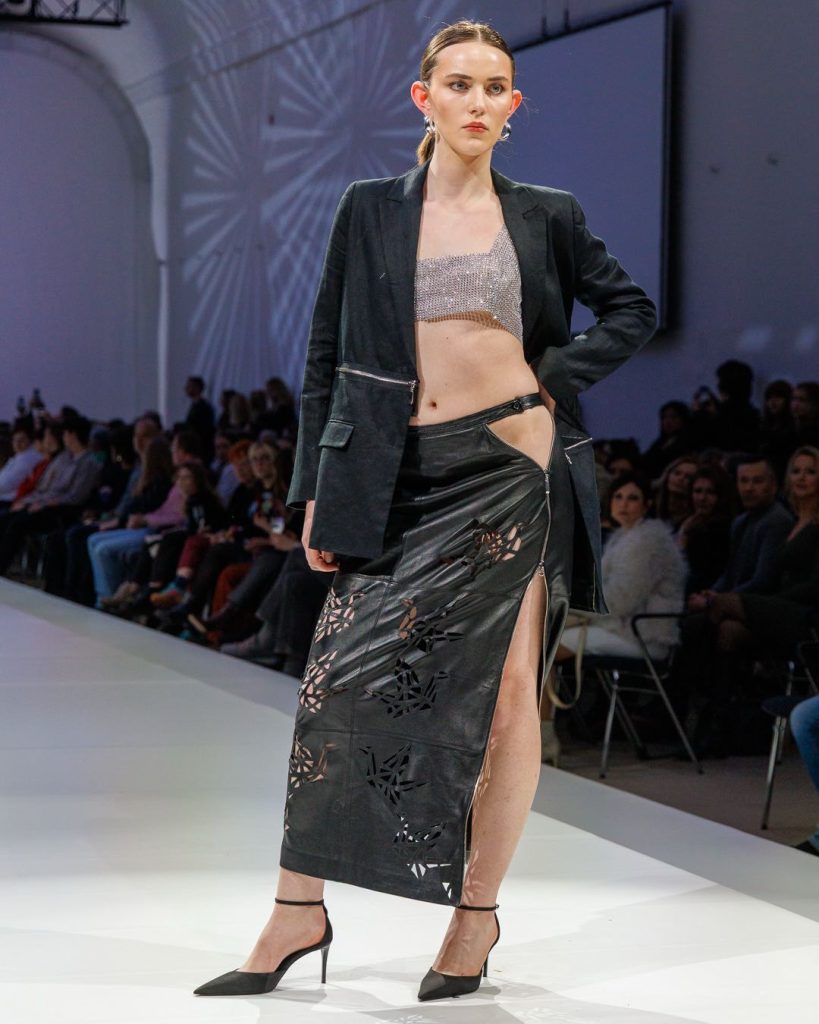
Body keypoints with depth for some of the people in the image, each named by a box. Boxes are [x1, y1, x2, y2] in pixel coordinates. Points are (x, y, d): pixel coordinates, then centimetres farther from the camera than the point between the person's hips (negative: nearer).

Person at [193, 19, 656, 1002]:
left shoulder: (546, 215, 8)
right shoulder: (370, 210, 8)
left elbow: (631, 309, 18)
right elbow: (327, 356, 8)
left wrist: (559, 376, 2)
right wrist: (316, 490, 2)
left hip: (512, 466, 0)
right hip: (400, 476, 0)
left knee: (509, 687, -2)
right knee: (341, 676, -9)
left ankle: (478, 910, 10)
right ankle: (299, 911, 0)